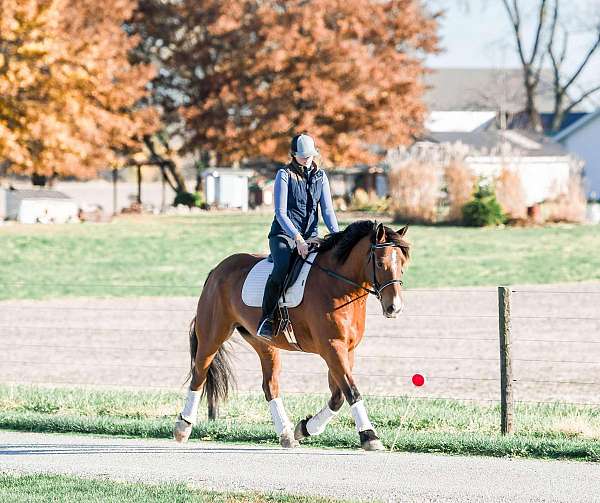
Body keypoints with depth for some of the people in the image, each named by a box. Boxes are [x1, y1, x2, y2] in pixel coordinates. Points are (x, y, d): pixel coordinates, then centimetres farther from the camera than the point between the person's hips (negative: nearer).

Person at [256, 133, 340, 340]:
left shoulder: (320, 176, 12)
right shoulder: (285, 175, -4)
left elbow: (327, 210, 8)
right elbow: (280, 212, -11)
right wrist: (297, 238, -24)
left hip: (311, 235, 5)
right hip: (284, 234, -5)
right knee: (281, 269, -34)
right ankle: (266, 321, -25)